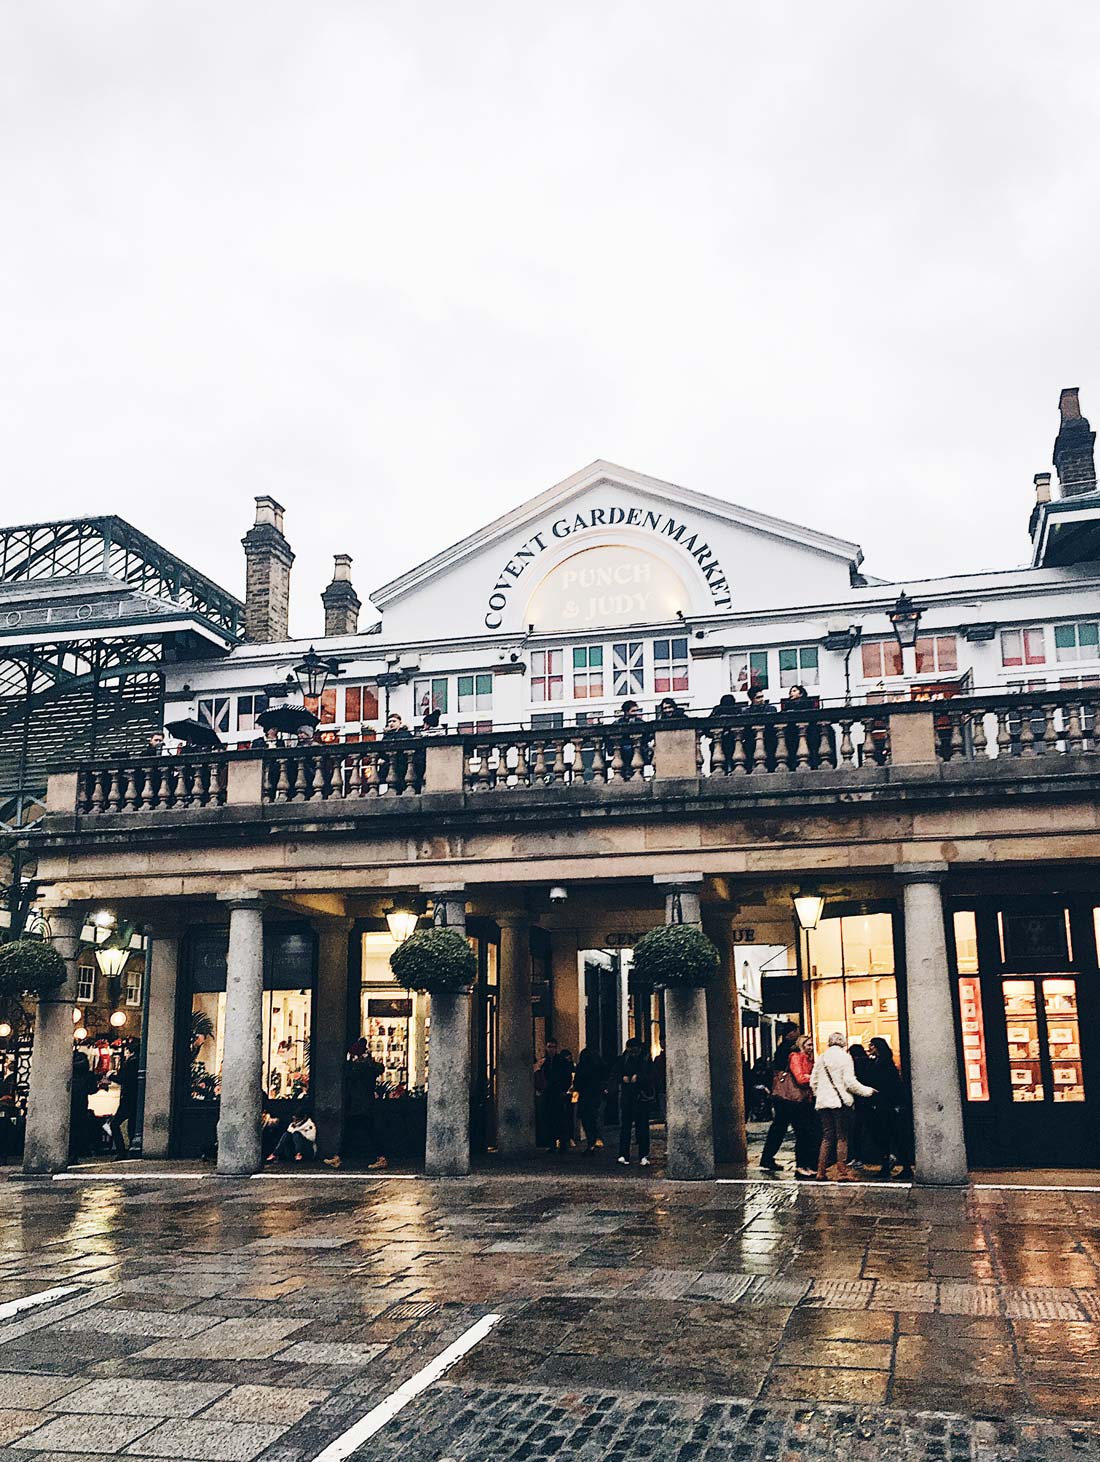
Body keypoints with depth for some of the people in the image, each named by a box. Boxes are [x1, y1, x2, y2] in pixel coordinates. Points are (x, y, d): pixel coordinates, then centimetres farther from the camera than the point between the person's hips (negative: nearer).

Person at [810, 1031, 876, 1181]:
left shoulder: (821, 1058, 11)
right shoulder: (844, 1056, -5)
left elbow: (813, 1082, 12)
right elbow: (850, 1081, -10)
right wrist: (867, 1091, 0)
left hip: (823, 1102, 5)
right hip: (841, 1101, -5)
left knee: (827, 1137, 9)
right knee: (842, 1137, 1)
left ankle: (821, 1171, 7)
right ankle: (842, 1172, 0)